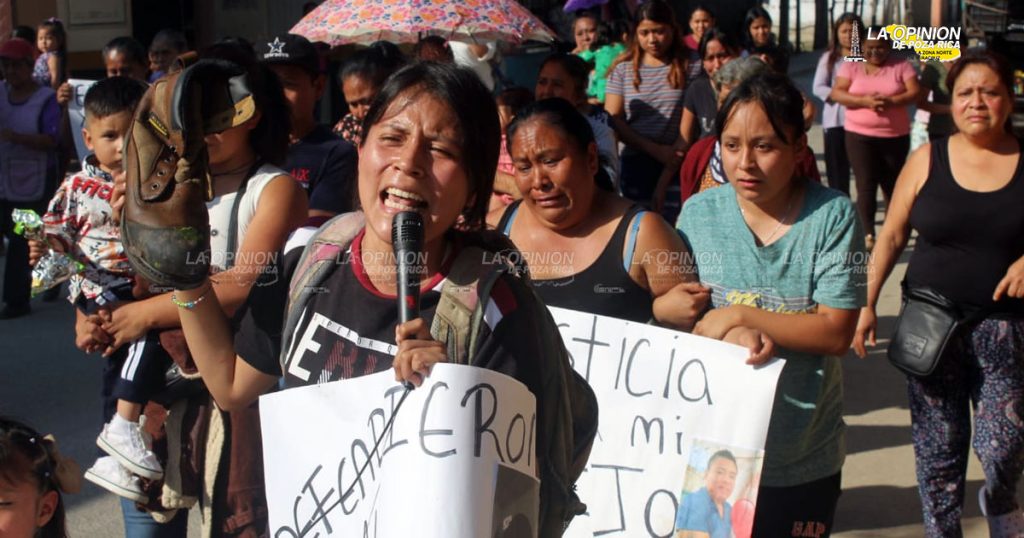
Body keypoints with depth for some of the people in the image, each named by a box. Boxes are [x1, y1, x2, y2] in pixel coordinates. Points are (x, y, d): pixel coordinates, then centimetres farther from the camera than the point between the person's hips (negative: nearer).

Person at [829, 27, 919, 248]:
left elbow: (915, 93, -6)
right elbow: (837, 93, -6)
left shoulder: (901, 66, 3)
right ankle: (868, 234, -13)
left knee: (892, 185, 14)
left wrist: (891, 101, -23)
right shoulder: (852, 66, 5)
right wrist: (864, 101, -21)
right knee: (866, 186, -11)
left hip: (895, 136, 1)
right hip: (860, 136, -1)